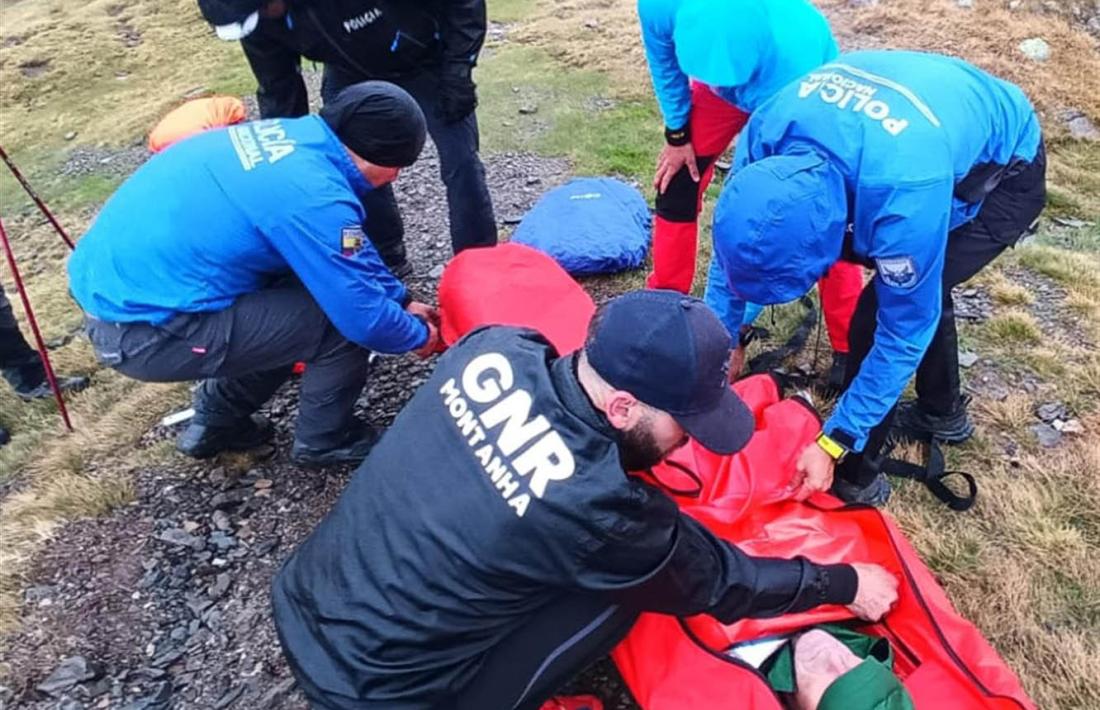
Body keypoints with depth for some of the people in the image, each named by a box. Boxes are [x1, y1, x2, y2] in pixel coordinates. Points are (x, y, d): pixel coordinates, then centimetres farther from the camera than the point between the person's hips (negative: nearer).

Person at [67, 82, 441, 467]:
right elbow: (365, 317, -19)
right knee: (343, 320, -9)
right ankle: (323, 439, 16)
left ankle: (215, 421, 29)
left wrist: (402, 300, 17)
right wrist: (419, 335, 1)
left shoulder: (288, 135, 5)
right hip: (143, 331, -9)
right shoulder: (315, 197, -23)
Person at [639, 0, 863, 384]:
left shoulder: (795, 57, -45)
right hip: (725, 85, 4)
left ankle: (849, 346, 4)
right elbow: (664, 59, -9)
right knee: (676, 186, -2)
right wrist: (677, 133, 0)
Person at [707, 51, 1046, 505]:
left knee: (882, 313, -14)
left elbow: (905, 331, -30)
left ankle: (854, 478, 4)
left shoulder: (906, 194, -45)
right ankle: (942, 412, 45)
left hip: (1007, 174, -6)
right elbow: (734, 236, -9)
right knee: (919, 288, 19)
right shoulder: (768, 130, -28)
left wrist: (833, 443, -23)